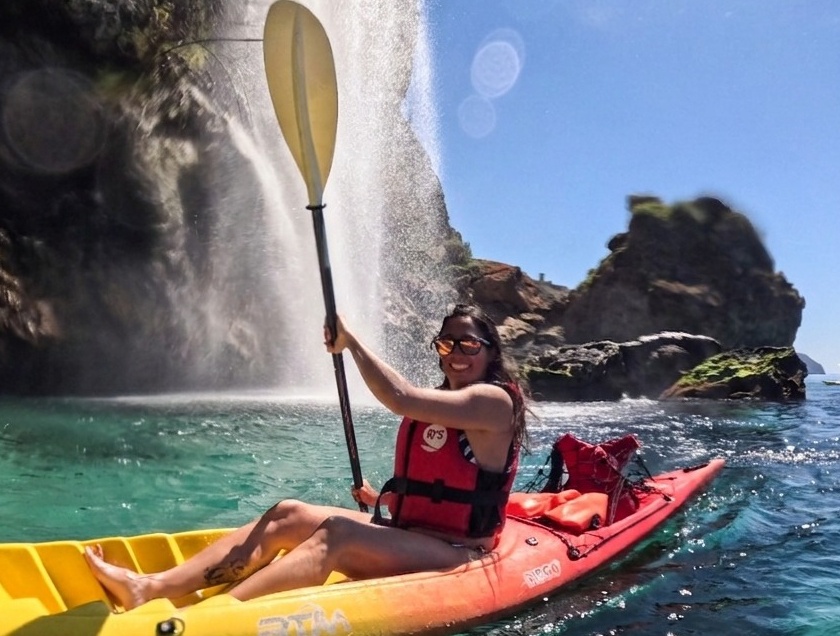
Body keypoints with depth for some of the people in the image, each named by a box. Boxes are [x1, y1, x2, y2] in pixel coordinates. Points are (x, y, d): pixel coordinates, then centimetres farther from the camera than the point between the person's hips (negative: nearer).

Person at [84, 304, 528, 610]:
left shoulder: (494, 401, -12)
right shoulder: (437, 408, 16)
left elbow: (401, 399, -28)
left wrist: (351, 341, -19)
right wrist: (382, 499, 8)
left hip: (457, 555, -8)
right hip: (410, 537, 8)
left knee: (337, 533, -33)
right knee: (289, 515, -10)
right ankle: (150, 588, -22)